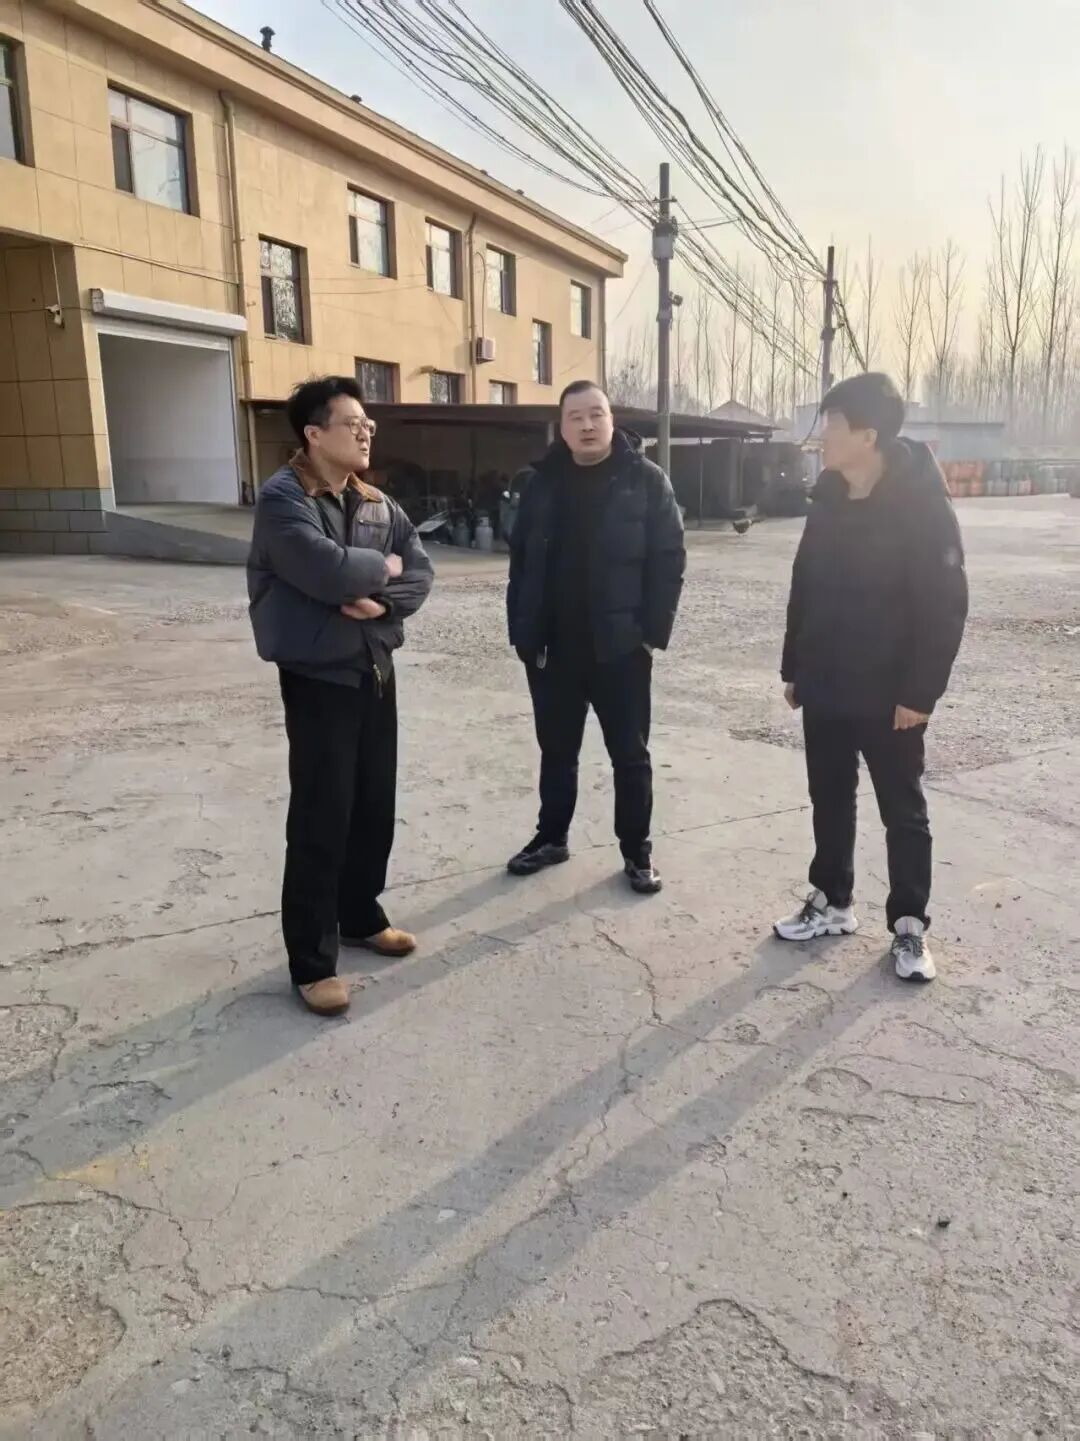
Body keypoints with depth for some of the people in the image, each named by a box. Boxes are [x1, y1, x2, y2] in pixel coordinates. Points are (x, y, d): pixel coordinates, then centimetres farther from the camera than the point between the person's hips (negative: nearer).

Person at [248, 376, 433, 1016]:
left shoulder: (377, 502, 9)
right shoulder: (283, 498, -13)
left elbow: (421, 573, 3)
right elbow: (327, 570, -28)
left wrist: (383, 601, -16)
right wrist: (384, 566, -9)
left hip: (376, 669, 7)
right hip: (318, 677, -7)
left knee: (375, 806, 15)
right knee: (321, 819, -2)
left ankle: (361, 915, 35)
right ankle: (312, 961, 10)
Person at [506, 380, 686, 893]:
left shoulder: (646, 480, -2)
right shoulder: (540, 484, 7)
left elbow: (669, 559, -5)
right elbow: (521, 560, 8)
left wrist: (653, 631, -11)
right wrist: (523, 632, 1)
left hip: (620, 647, -3)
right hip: (552, 647, 3)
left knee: (630, 754, 7)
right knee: (556, 751, 16)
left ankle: (637, 851, 21)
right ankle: (551, 838, 32)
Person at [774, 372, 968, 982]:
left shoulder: (924, 505, -14)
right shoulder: (829, 499, 5)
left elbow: (946, 605, -16)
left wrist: (921, 692, -18)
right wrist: (794, 669, 11)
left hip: (890, 696, -6)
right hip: (825, 690, 6)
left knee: (904, 812, 8)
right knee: (830, 801, 16)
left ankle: (910, 925, 22)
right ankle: (832, 902, 32)